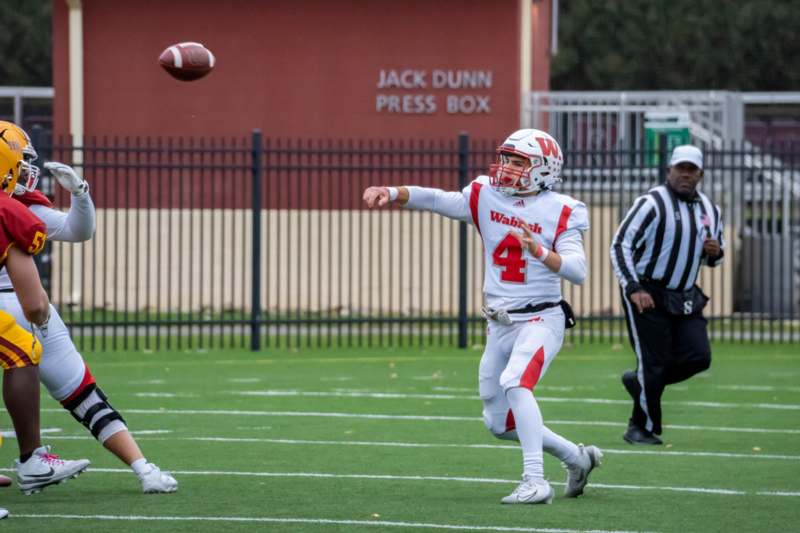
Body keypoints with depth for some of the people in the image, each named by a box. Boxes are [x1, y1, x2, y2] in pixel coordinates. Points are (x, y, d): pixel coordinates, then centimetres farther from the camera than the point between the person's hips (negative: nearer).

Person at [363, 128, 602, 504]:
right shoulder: (487, 196, 3)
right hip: (499, 326, 6)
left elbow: (577, 271, -21)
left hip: (541, 319, -6)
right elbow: (435, 199, -10)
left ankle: (535, 482, -30)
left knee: (515, 382, -31)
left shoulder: (560, 212, -9)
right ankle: (576, 458, 31)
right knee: (500, 423, 11)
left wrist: (541, 252, -38)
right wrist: (391, 193, -26)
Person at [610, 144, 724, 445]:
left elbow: (713, 258, 22)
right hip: (647, 295, -6)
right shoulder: (652, 204, -12)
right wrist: (634, 290, -25)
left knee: (698, 357, -5)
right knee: (654, 362, -6)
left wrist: (715, 251, -4)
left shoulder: (710, 210, 10)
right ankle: (641, 428, 12)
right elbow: (620, 245, -16)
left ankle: (639, 381, 19)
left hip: (685, 297, 6)